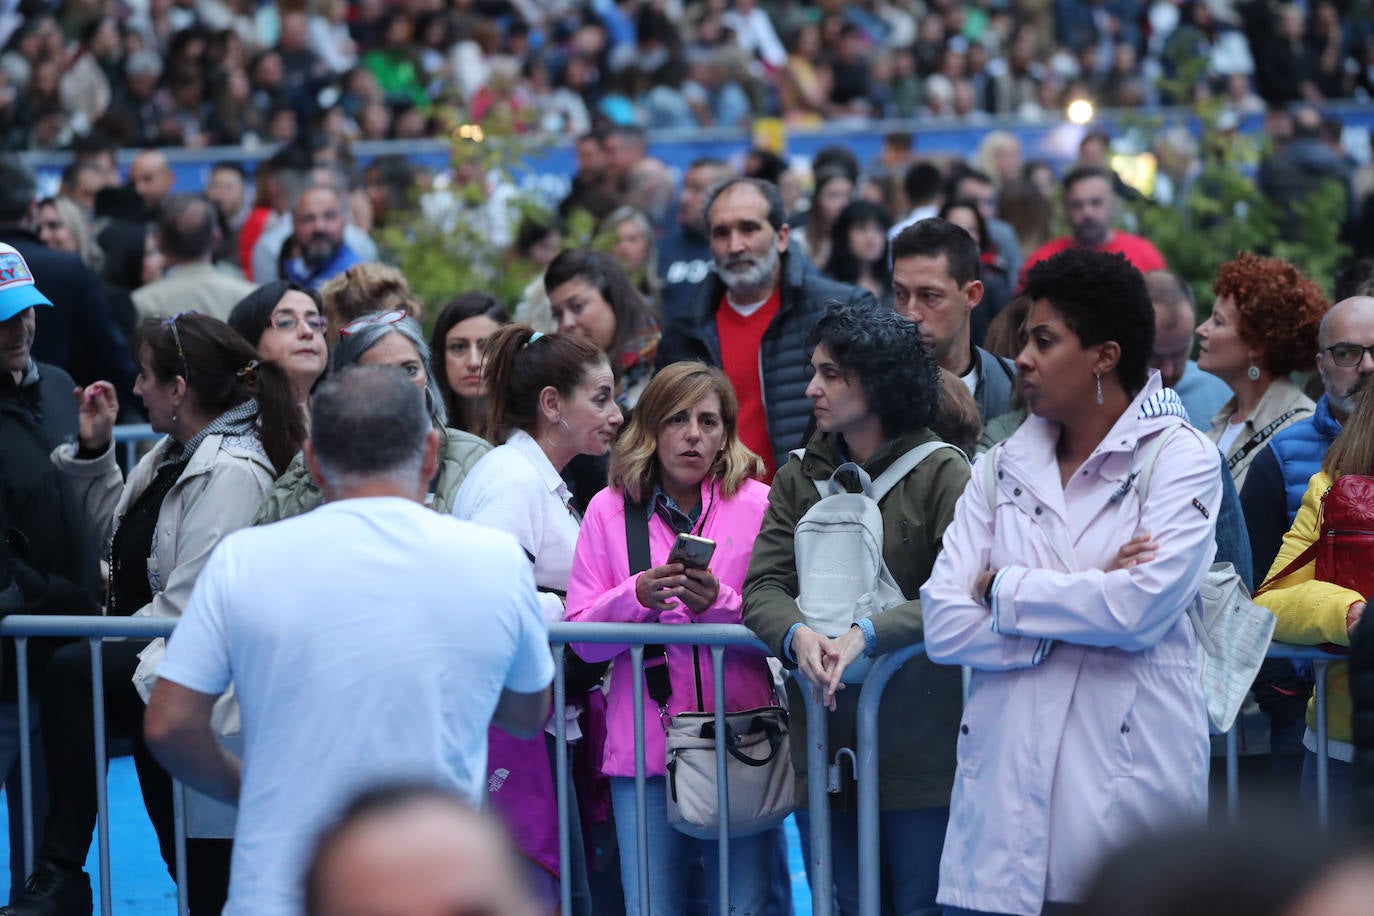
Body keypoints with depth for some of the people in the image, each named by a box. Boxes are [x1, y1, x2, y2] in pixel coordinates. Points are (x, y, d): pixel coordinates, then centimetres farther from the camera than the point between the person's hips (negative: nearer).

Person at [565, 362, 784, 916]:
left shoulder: (757, 505, 3)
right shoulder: (609, 510, 6)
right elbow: (582, 637, 2)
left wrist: (718, 604, -18)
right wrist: (637, 597, -15)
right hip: (644, 743, 1)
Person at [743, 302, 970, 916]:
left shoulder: (941, 474, -5)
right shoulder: (799, 480, 11)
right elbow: (763, 586, 2)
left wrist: (867, 635, -28)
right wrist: (797, 635, -20)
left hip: (921, 743, -5)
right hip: (824, 743, 5)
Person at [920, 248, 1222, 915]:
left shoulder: (1180, 460, 1)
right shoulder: (1002, 469, 12)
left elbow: (1140, 609, -15)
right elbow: (944, 628, 1)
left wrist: (1005, 589, -4)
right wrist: (1087, 601, -8)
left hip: (1127, 781, -3)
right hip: (1005, 788, 3)